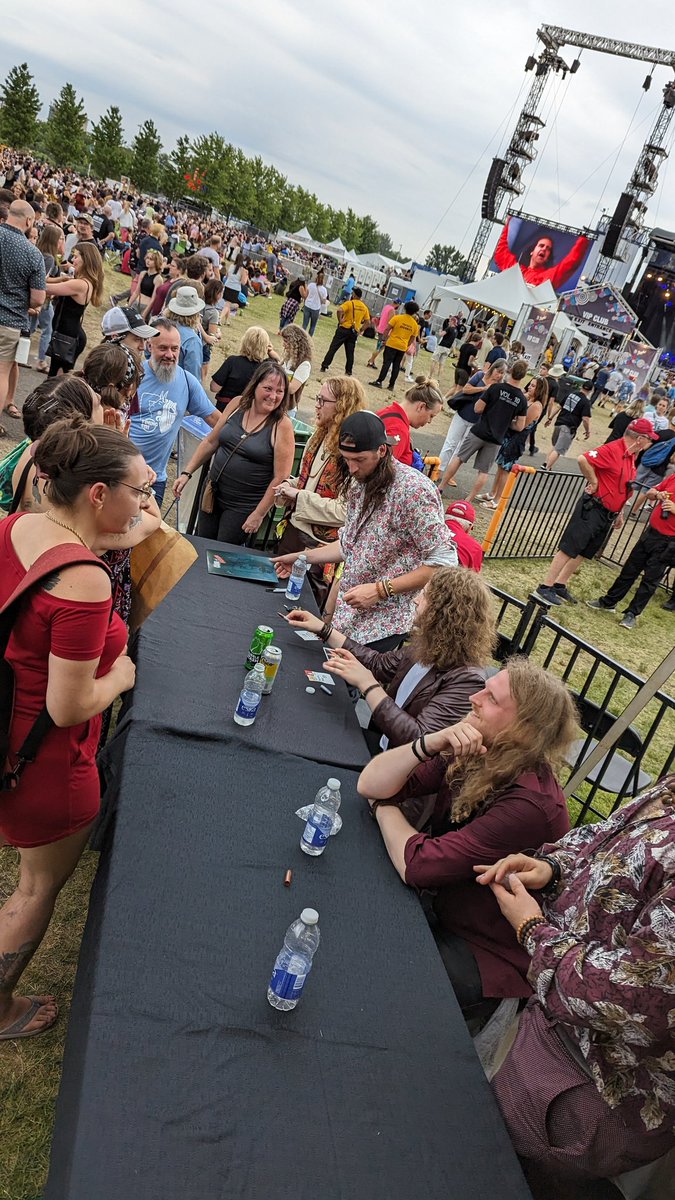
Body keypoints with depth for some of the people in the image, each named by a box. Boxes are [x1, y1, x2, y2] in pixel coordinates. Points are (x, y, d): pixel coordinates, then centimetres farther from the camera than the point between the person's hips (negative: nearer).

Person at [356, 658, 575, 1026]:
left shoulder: (530, 804, -31)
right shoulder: (467, 758, -8)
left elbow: (416, 865, -29)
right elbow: (370, 785, -10)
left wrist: (384, 807, -10)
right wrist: (430, 743, -26)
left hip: (485, 958, -6)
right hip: (441, 911, 7)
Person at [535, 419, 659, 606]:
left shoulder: (631, 456, 13)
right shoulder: (612, 449, -17)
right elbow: (583, 459, -30)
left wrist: (619, 513, 23)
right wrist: (593, 481, -17)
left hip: (607, 515, 9)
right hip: (592, 509, -9)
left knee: (584, 553, 14)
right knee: (569, 549, -6)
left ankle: (560, 586, 24)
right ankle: (545, 588, -1)